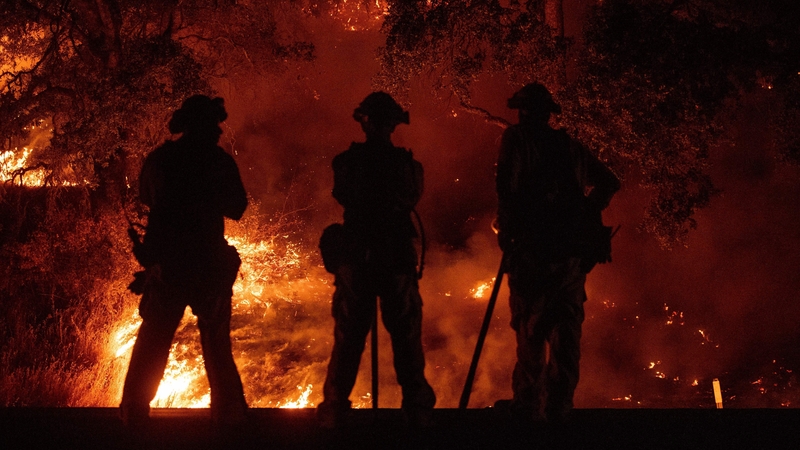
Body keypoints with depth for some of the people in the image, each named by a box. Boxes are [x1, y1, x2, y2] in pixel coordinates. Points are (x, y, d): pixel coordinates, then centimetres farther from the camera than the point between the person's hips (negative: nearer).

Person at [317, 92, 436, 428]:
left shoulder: (347, 162, -6)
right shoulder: (404, 163, -7)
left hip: (355, 261, 1)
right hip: (398, 261, 0)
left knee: (348, 338, 9)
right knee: (406, 337, 9)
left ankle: (334, 409, 12)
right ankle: (417, 407, 13)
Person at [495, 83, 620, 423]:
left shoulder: (516, 137, 3)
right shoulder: (570, 146, 17)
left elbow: (508, 185, -11)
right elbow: (609, 182, 23)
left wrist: (506, 233, -2)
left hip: (534, 247, -4)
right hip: (574, 251, 5)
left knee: (530, 328, 1)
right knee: (566, 328, 7)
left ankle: (529, 403, 2)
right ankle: (559, 404, 9)